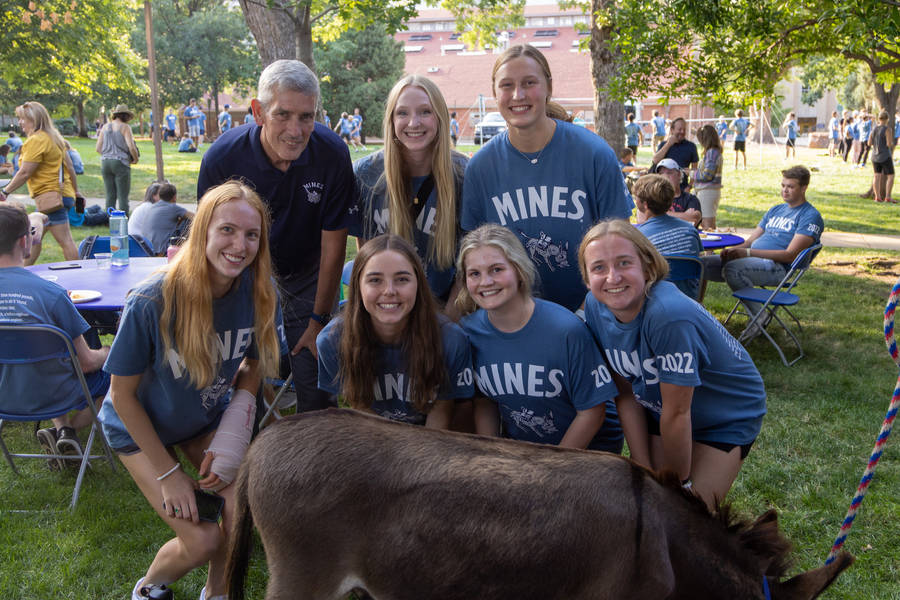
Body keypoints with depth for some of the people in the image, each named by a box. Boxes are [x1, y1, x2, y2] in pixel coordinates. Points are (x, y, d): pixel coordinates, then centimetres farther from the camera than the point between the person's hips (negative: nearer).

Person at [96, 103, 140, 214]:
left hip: (105, 163, 5)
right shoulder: (125, 127, -4)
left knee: (110, 196, 9)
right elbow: (131, 147, -14)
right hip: (120, 163, -5)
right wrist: (135, 159, 2)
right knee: (123, 196, -2)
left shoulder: (105, 127, 12)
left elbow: (98, 149, 9)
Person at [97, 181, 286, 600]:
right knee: (203, 541, -12)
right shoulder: (152, 302, -31)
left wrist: (228, 443, -14)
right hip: (143, 425, -3)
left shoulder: (260, 294, -20)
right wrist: (168, 474, -15)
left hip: (209, 419, 3)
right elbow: (123, 394, -19)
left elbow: (253, 365, -2)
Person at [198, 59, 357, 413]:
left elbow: (333, 243, -14)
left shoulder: (332, 154, -24)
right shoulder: (222, 159, -24)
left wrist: (319, 319, -9)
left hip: (308, 275, 0)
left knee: (314, 377, 2)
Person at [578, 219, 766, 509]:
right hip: (660, 411, 5)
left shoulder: (670, 315, -38)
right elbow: (625, 393, -8)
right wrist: (643, 468, -8)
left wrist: (680, 482, -14)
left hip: (728, 416, -5)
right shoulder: (595, 306, -18)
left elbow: (677, 413, -27)